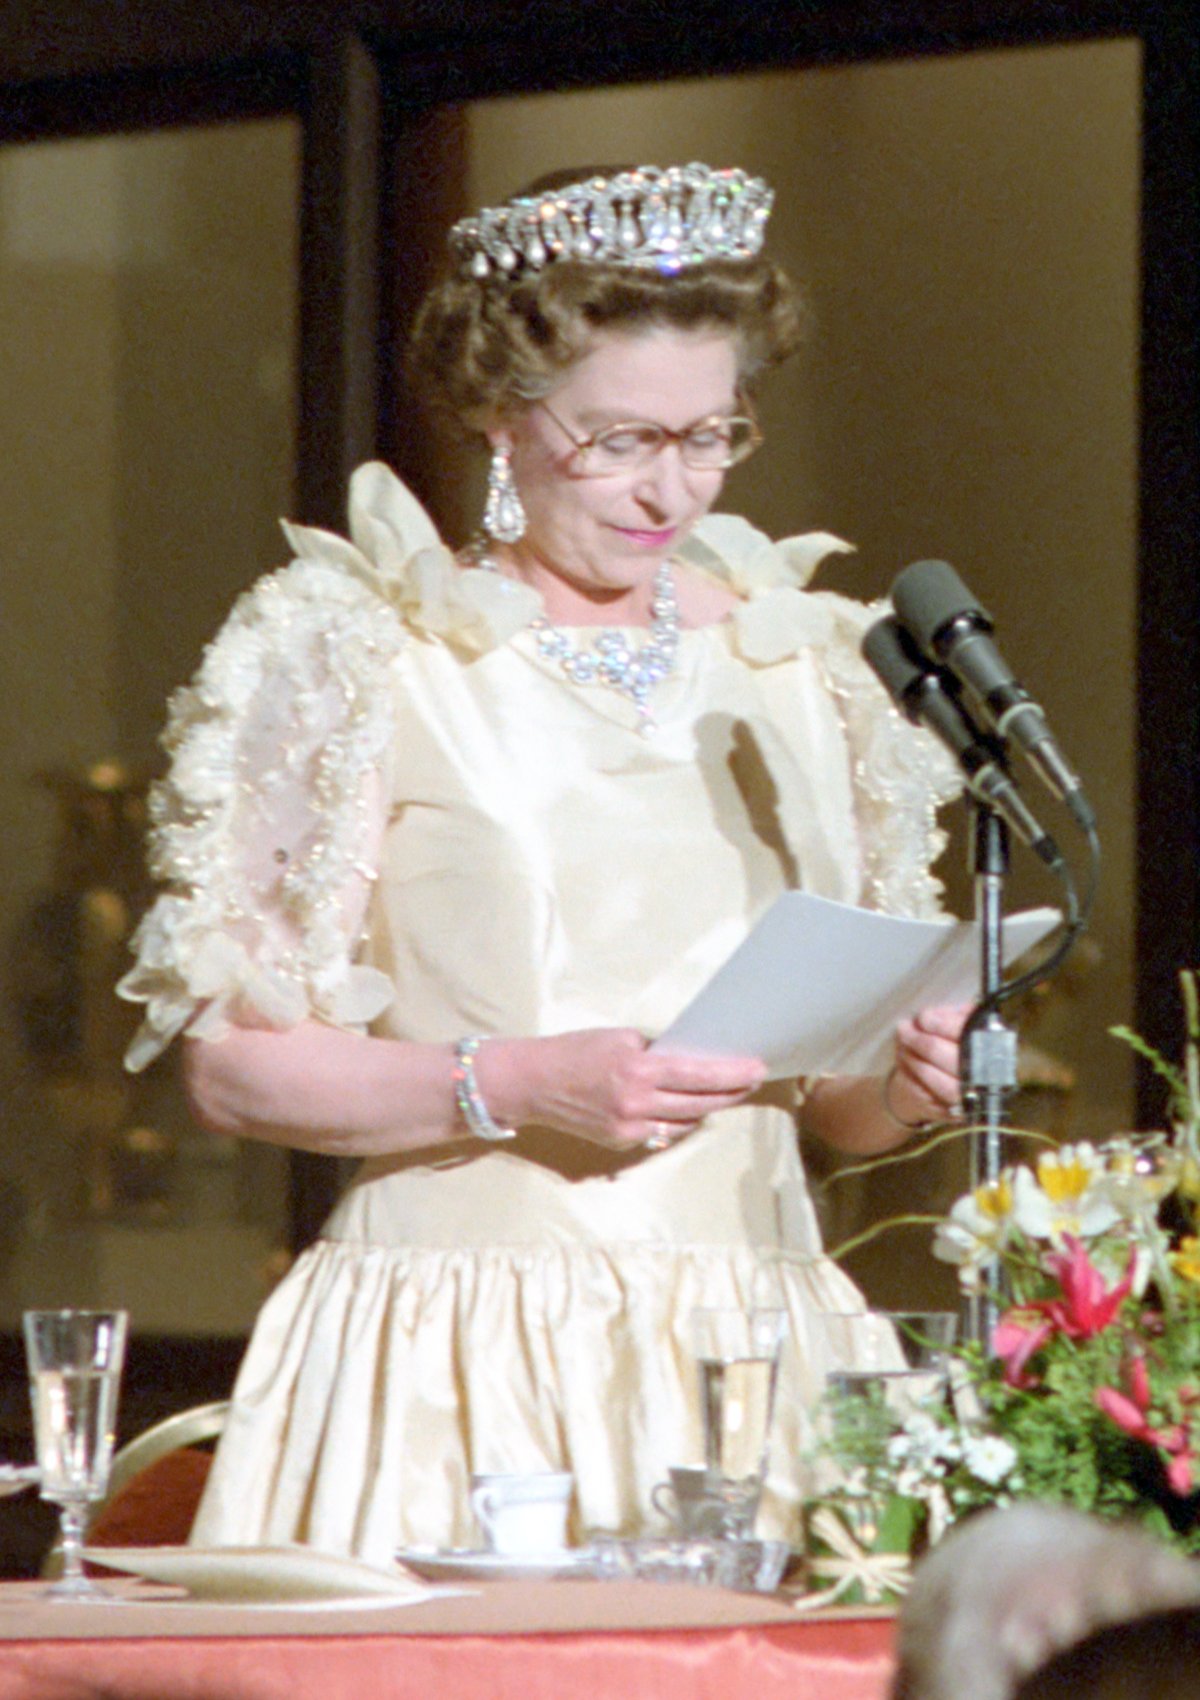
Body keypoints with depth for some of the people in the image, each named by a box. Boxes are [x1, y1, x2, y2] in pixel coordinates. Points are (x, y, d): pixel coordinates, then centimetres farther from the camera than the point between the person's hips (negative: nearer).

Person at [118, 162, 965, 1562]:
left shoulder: (795, 665, 15)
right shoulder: (364, 658, 1)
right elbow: (235, 1063, -4)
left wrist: (911, 1084, -1)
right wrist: (510, 1088, -15)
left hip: (748, 1337, 4)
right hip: (460, 1365, -4)